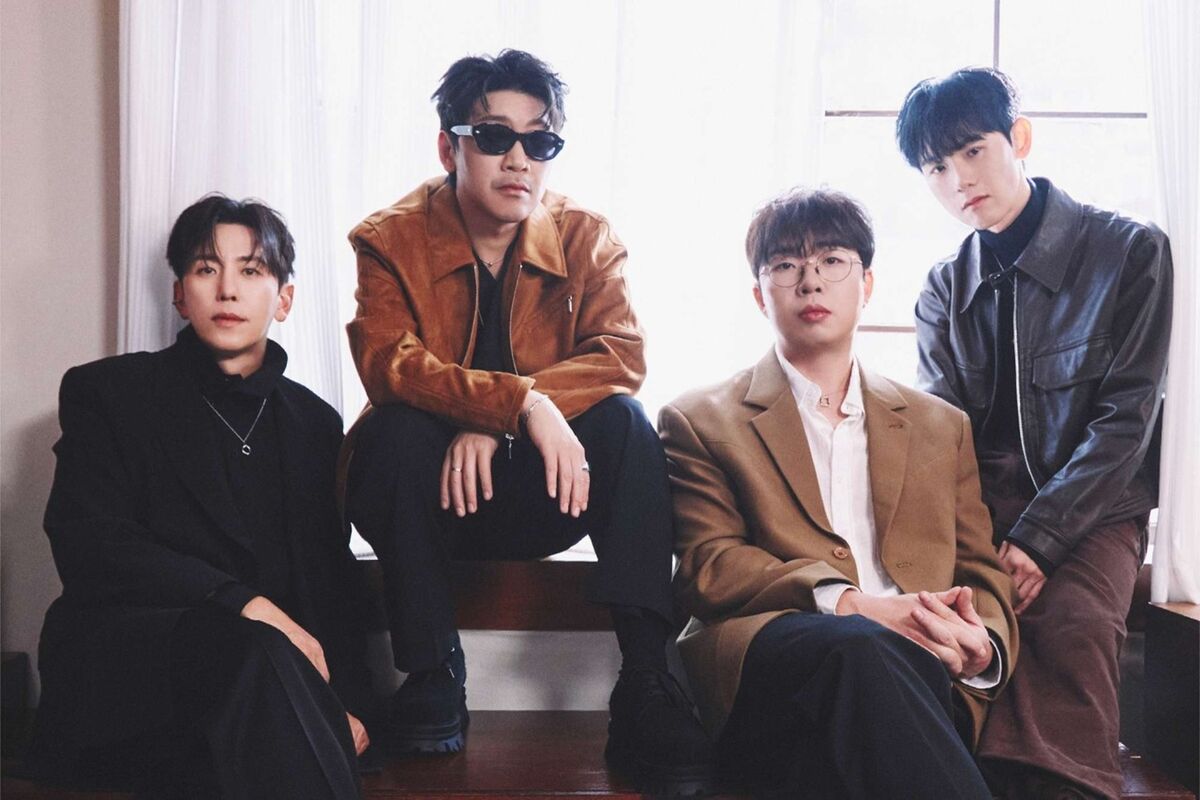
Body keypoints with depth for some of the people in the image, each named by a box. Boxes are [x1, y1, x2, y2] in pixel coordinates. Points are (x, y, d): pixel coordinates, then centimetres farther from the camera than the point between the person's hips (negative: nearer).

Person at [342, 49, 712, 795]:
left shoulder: (587, 237, -2)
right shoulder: (390, 240, -7)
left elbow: (622, 355, -17)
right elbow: (387, 361, -24)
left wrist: (492, 423, -30)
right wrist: (520, 402, -38)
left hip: (539, 496, 2)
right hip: (424, 493, -1)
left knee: (624, 421, -25)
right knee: (400, 430, -31)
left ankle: (645, 686, -28)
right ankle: (432, 674, -19)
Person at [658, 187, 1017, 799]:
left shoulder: (942, 427, 28)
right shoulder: (701, 421, 16)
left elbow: (979, 572, 20)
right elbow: (708, 565, 2)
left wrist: (982, 645, -7)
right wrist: (846, 604, -16)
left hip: (920, 666, 2)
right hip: (768, 658, -2)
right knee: (859, 647, -38)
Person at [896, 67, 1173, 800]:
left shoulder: (1132, 252, -3)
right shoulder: (943, 291, 10)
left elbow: (1126, 417, -8)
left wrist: (1036, 539, -17)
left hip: (1090, 509, -2)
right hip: (978, 508, 3)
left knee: (1071, 626, -33)